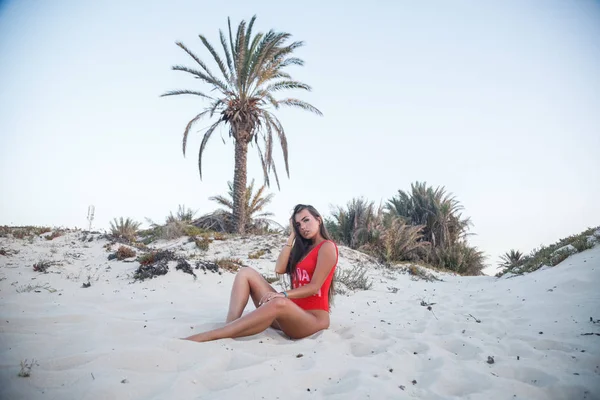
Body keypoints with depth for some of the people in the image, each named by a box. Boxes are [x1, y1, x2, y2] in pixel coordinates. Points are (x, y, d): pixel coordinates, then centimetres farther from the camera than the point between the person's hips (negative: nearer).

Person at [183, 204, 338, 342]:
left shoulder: (327, 247, -1)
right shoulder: (303, 248, 21)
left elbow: (315, 286, -13)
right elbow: (279, 269, 3)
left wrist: (284, 294, -25)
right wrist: (293, 236, 7)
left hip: (313, 317, -8)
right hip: (291, 311, 8)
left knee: (279, 303, -42)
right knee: (246, 273, -3)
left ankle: (203, 337, -46)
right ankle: (229, 328, -27)